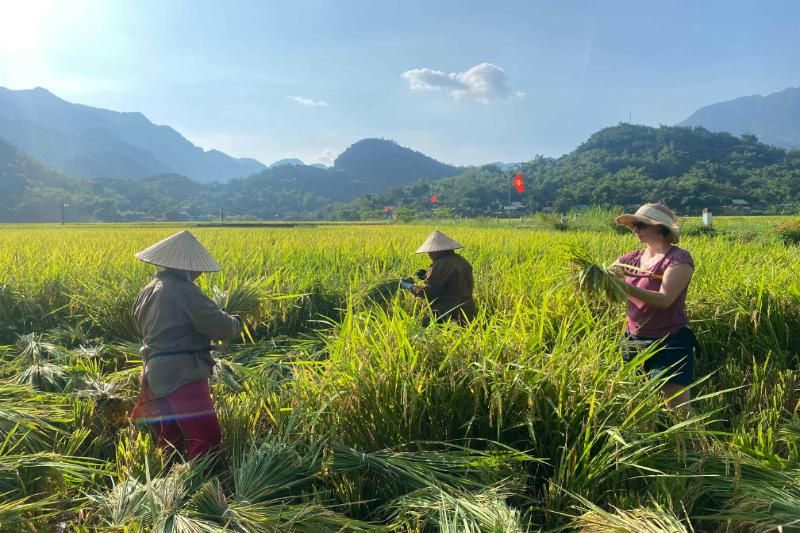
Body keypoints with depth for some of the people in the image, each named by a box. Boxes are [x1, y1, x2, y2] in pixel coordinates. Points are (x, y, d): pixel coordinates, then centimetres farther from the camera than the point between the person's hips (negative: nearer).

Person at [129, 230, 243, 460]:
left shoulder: (148, 291, 10)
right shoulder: (185, 291, -17)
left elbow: (141, 329, 25)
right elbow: (220, 326, -15)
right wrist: (236, 323, 7)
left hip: (157, 375, 10)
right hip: (182, 376, -10)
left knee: (170, 440, 21)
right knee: (207, 439, -8)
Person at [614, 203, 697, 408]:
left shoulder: (679, 258, -12)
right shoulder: (632, 258, 5)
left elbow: (665, 299, -24)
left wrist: (626, 286, -35)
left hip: (670, 345, -5)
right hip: (634, 342, 6)